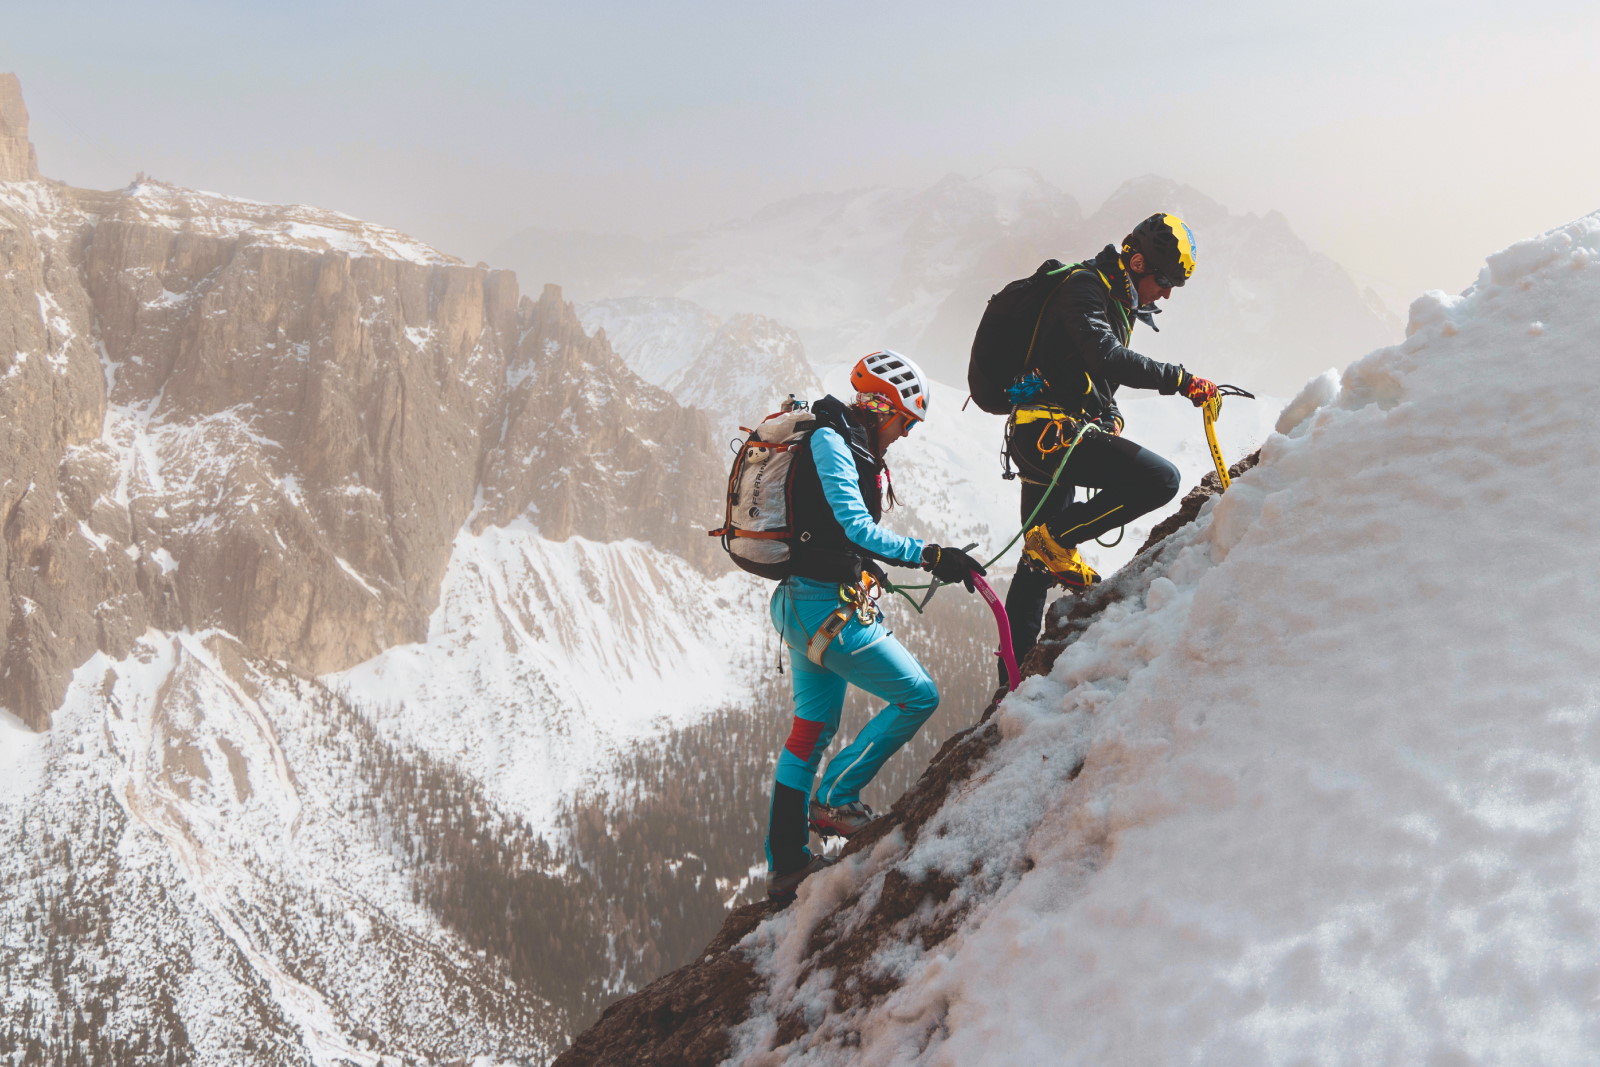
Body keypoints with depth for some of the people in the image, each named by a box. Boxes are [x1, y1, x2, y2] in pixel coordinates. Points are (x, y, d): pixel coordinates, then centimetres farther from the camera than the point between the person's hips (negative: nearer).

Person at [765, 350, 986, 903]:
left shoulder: (841, 445, 16)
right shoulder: (830, 442, -14)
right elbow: (858, 529, -23)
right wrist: (931, 555, -23)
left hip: (802, 605, 11)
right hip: (830, 610, -11)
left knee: (811, 731, 17)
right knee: (919, 696, -5)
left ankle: (785, 865, 24)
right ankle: (834, 800, 1)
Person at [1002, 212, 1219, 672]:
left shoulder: (1117, 302, 21)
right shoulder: (1084, 287, -10)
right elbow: (1106, 357, -26)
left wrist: (1111, 418, 12)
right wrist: (1179, 379, -26)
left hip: (1039, 436, 11)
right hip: (1051, 430, -11)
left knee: (1040, 563, 16)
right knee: (1160, 480, -23)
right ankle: (1055, 539, -13)